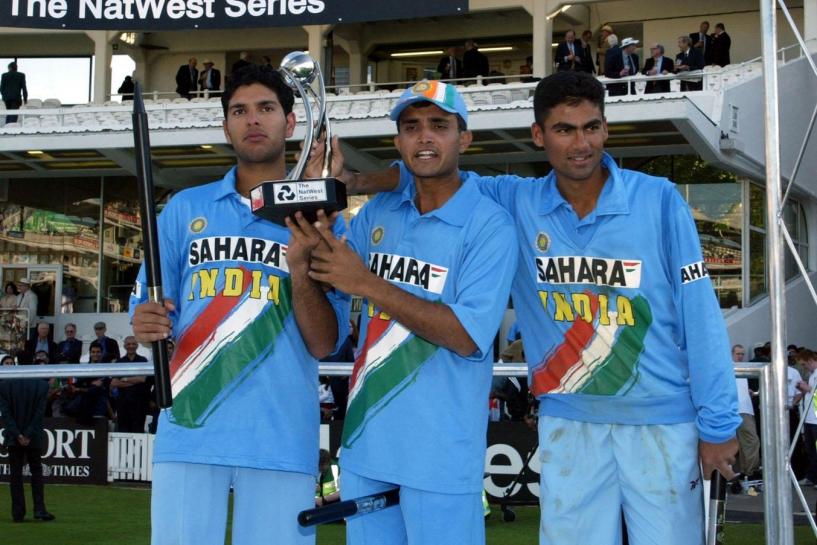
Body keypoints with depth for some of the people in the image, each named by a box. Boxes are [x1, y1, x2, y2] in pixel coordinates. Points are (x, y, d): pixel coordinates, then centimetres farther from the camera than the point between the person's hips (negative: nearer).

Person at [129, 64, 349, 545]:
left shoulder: (319, 220, 7)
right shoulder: (185, 208, 11)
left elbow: (323, 345, 0)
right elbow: (149, 308, 12)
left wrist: (300, 267, -14)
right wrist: (146, 325, -11)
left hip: (282, 439, -1)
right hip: (188, 432, 1)